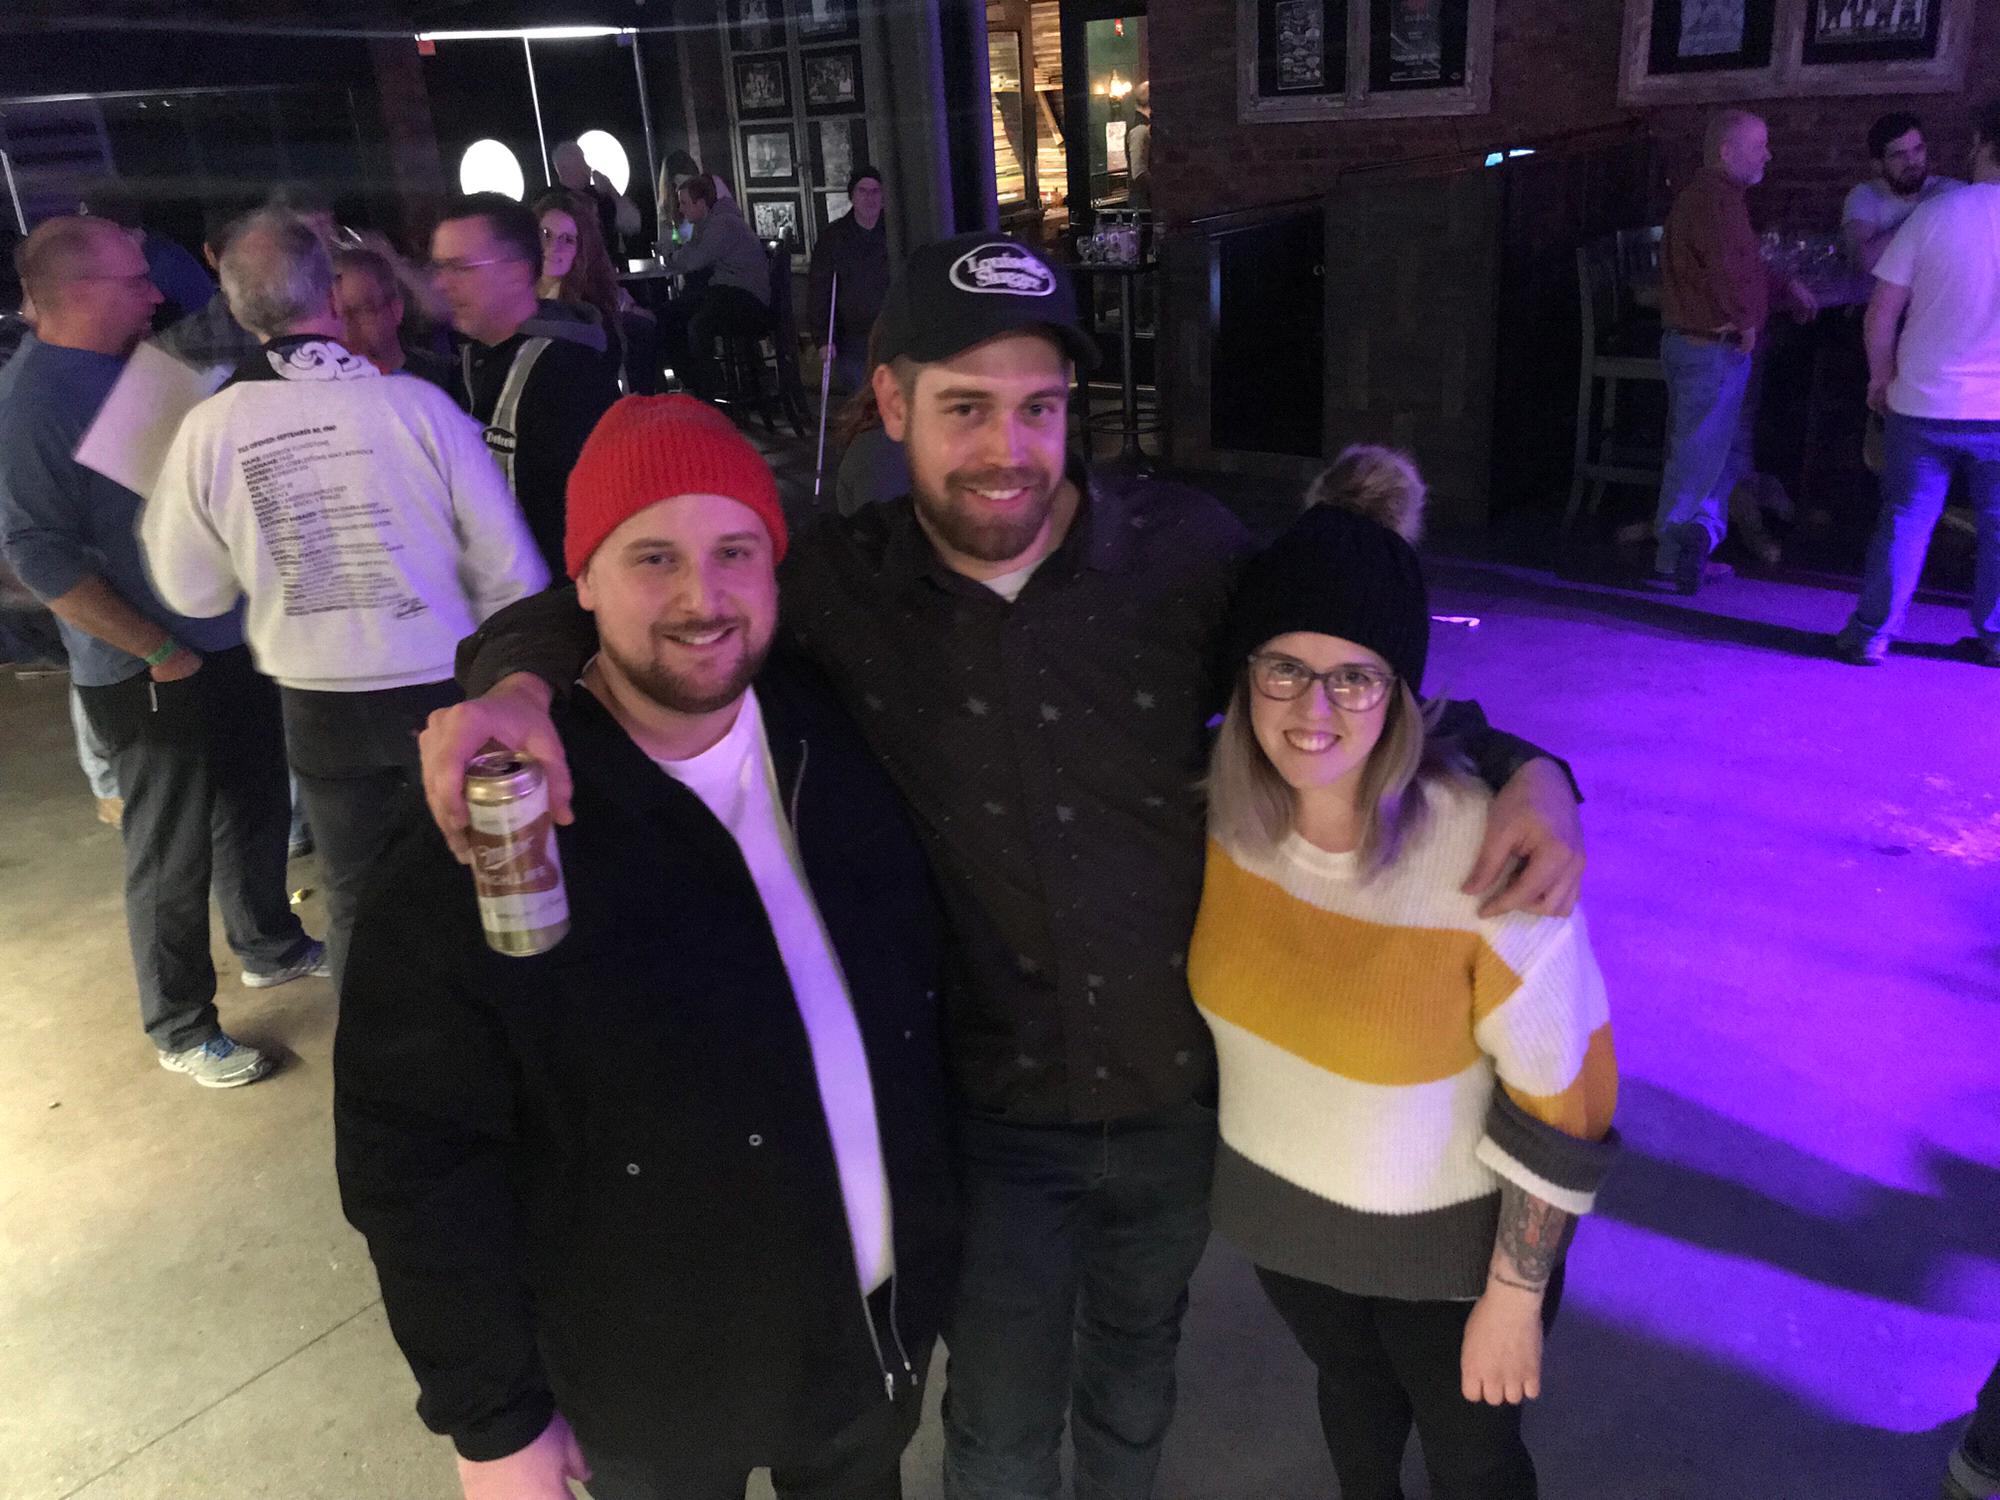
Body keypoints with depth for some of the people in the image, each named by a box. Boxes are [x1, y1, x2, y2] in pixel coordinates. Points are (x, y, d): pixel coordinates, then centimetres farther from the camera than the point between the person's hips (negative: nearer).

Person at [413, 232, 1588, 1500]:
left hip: (1185, 1091, 2)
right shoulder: (838, 585, -14)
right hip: (994, 1108, -1)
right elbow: (602, 601, -4)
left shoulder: (1187, 548, -14)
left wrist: (1522, 769, -19)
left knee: (1136, 1363, 30)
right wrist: (519, 681, -27)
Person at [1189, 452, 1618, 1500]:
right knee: (1350, 1395, 33)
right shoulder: (1227, 808, -19)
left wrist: (1514, 1296, -12)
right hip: (1279, 1210, 4)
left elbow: (1562, 1105, -21)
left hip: (1448, 1242, -4)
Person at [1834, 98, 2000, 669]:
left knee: (1904, 522, 7)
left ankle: (1872, 633, 10)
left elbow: (1882, 311, -5)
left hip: (1924, 404, -1)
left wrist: (1881, 377, 9)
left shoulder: (1933, 214, -6)